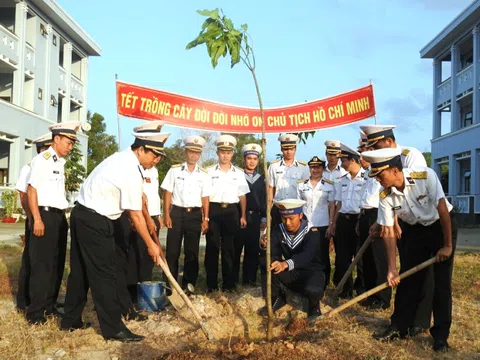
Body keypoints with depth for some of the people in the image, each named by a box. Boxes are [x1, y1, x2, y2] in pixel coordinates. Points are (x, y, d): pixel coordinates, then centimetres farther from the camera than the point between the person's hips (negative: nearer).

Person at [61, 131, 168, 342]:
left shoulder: (121, 158, 10)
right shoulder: (131, 172, -19)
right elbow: (136, 216, -15)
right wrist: (151, 245, -7)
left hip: (81, 214, 10)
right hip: (95, 222, -10)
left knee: (81, 270, 17)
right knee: (104, 274, -4)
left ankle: (70, 320, 28)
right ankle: (114, 329, 3)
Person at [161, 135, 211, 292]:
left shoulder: (203, 175, 7)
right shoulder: (175, 170, 1)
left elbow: (205, 198, 8)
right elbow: (167, 193, 0)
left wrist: (205, 219, 1)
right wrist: (166, 215, -6)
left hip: (195, 215, 2)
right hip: (177, 213, -2)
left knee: (192, 252, 6)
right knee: (172, 252, 2)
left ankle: (188, 285, 15)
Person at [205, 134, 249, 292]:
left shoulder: (239, 173, 10)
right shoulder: (210, 171, 5)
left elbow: (242, 196, 11)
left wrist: (243, 216, 4)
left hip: (231, 211, 1)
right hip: (213, 210, -1)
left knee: (229, 248, 6)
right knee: (212, 247, 0)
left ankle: (229, 283, 13)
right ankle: (211, 283, 7)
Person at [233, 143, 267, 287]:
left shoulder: (261, 179, 14)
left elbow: (265, 199, 13)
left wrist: (264, 218, 6)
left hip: (255, 218, 3)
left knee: (252, 250, 5)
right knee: (236, 249, 1)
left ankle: (250, 280, 13)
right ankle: (233, 280, 8)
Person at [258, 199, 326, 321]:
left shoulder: (311, 232, -22)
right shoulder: (278, 230, -7)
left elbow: (307, 255, -40)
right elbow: (274, 255, -16)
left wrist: (285, 264, -59)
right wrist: (267, 246, -41)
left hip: (312, 271, -4)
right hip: (291, 273, 4)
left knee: (313, 290, -37)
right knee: (268, 266, -24)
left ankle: (314, 305, 2)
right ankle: (277, 298, 2)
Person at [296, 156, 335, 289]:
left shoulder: (329, 185, 1)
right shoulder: (301, 185, 6)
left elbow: (332, 206, 1)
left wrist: (331, 225, -5)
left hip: (322, 226, -1)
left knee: (323, 256, 6)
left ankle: (323, 286, 17)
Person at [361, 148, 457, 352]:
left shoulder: (426, 176, -31)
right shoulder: (385, 196, -19)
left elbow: (443, 209, -25)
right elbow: (388, 231, -14)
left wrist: (447, 245, -21)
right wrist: (392, 268, -16)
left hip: (442, 225, -3)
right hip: (415, 230, 4)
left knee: (441, 282, -4)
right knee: (407, 279, 4)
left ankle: (440, 335, 6)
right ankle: (399, 327, 17)